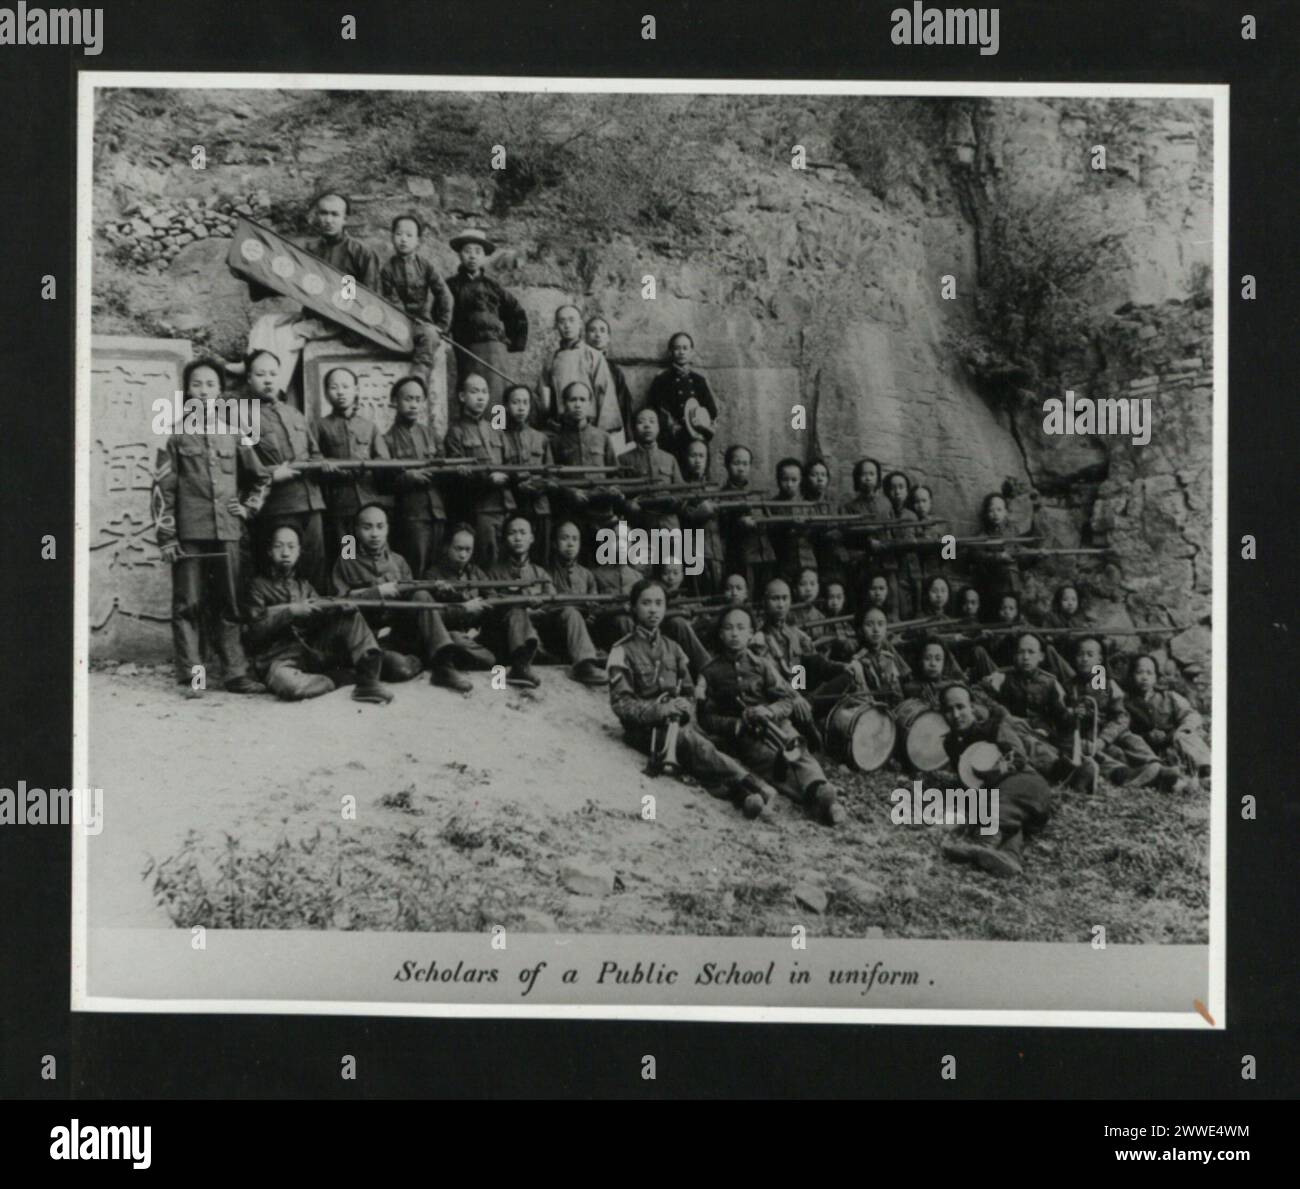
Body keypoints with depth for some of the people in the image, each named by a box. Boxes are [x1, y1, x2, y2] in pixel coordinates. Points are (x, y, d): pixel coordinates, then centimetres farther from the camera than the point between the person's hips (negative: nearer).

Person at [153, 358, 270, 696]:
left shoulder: (232, 435, 11)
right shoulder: (177, 435, 3)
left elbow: (260, 478, 24)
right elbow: (163, 488, 0)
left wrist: (248, 508, 10)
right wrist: (166, 535, -6)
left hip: (226, 532, 3)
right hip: (188, 533, -3)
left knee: (229, 605, 6)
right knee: (188, 605, -2)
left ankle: (235, 673, 8)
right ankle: (190, 676, 0)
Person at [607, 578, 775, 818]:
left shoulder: (672, 649, 19)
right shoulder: (622, 652, 2)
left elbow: (688, 693, 20)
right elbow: (621, 704, -5)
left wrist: (686, 708, -5)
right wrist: (659, 710, -20)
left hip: (677, 723, 5)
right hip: (645, 729, -5)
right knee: (690, 740, -34)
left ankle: (741, 792, -52)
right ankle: (748, 783, -44)